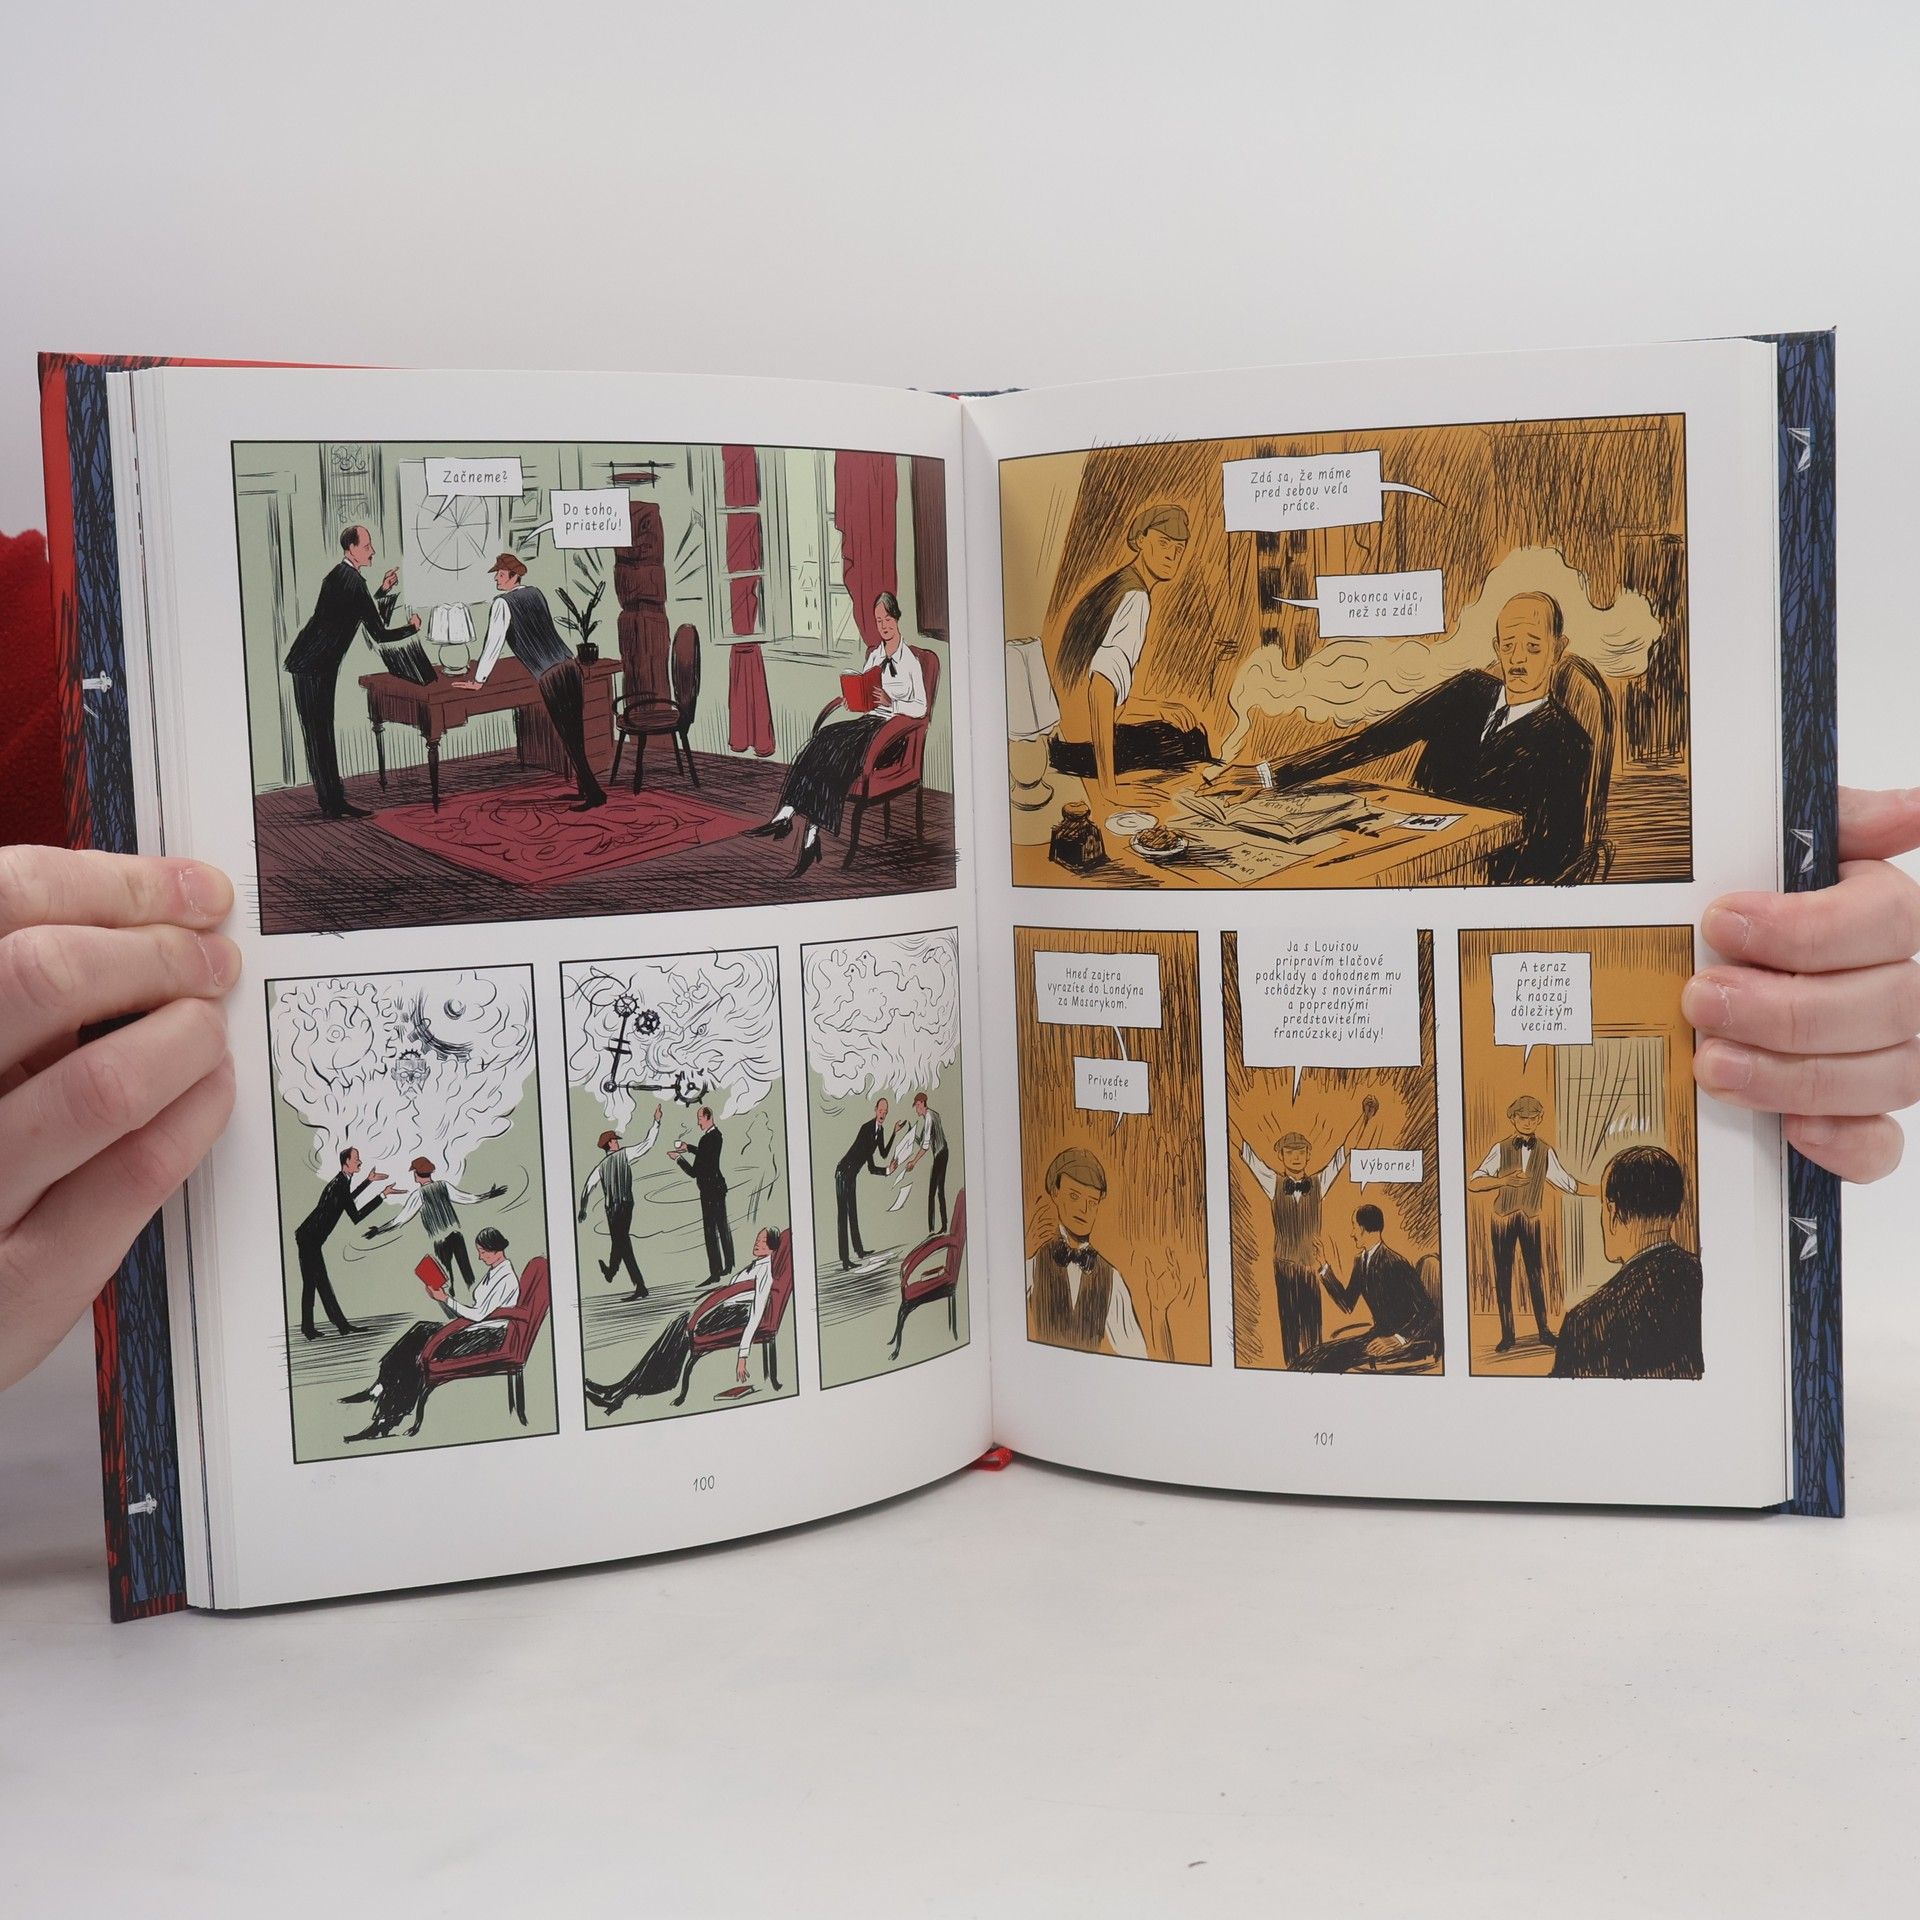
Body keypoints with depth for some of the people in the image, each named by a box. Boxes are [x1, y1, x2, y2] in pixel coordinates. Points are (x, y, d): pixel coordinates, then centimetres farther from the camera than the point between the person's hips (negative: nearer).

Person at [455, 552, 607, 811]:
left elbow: (493, 642, -4)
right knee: (575, 735, 12)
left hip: (549, 677, -7)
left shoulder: (503, 603, -3)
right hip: (570, 666, 7)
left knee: (568, 737, -3)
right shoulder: (536, 593, 17)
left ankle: (594, 794, -3)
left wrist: (478, 680, 3)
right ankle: (584, 787, 18)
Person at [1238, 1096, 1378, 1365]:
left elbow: (1342, 1153, -1)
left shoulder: (1318, 1184, 1)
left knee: (1313, 1321, 4)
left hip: (1312, 1262, 0)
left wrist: (1365, 1117, -8)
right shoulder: (1273, 1184, 0)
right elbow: (1247, 1154, -4)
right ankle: (1291, 1368, 12)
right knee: (1289, 1320, 5)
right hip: (1284, 1262, 0)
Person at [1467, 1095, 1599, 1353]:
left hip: (1531, 1219, 1)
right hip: (1504, 1218, -1)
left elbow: (1568, 1183, 9)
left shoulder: (1546, 1151, 3)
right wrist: (1504, 1180, -26)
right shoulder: (1500, 1149, -4)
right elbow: (1473, 1183, -11)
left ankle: (1543, 1331, 13)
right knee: (1503, 1274, 1)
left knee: (1537, 1272, 3)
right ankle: (1507, 1334, 7)